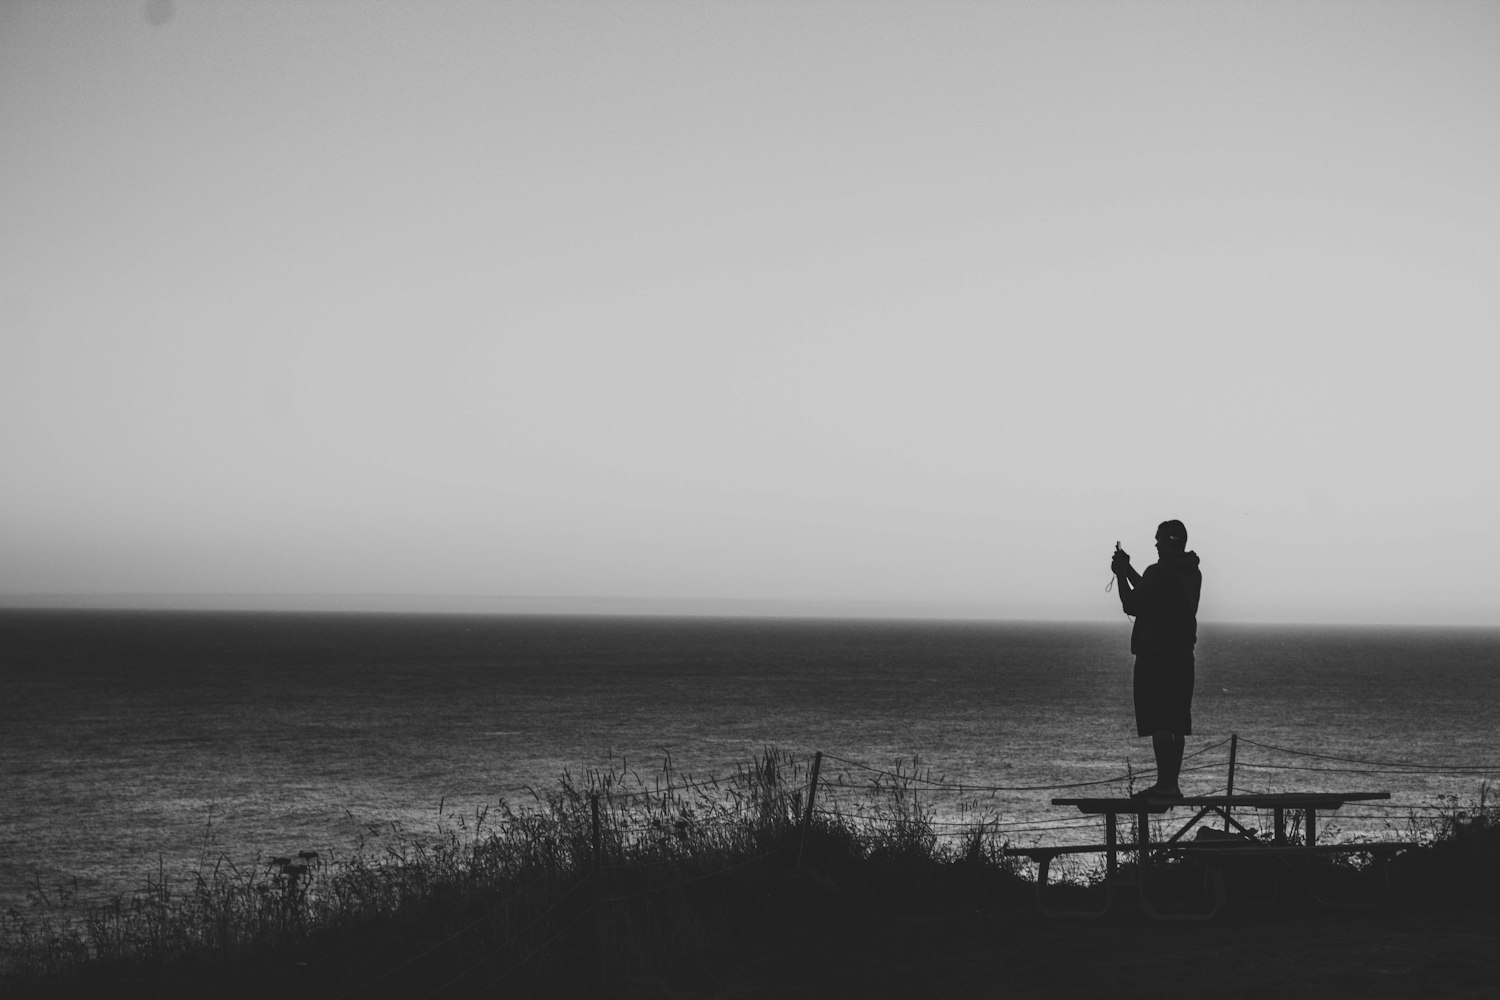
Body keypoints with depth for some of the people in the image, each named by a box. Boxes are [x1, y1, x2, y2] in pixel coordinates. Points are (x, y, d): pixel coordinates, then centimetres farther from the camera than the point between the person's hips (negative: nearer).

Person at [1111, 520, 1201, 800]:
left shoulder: (1159, 572, -16)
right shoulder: (1191, 573, 13)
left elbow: (1132, 606, -11)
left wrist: (1121, 574, 1)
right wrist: (1128, 570, 25)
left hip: (1155, 658, -9)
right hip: (1182, 658, 9)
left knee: (1159, 724, -8)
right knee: (1176, 724, 10)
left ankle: (1165, 784, -11)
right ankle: (1172, 783, 14)